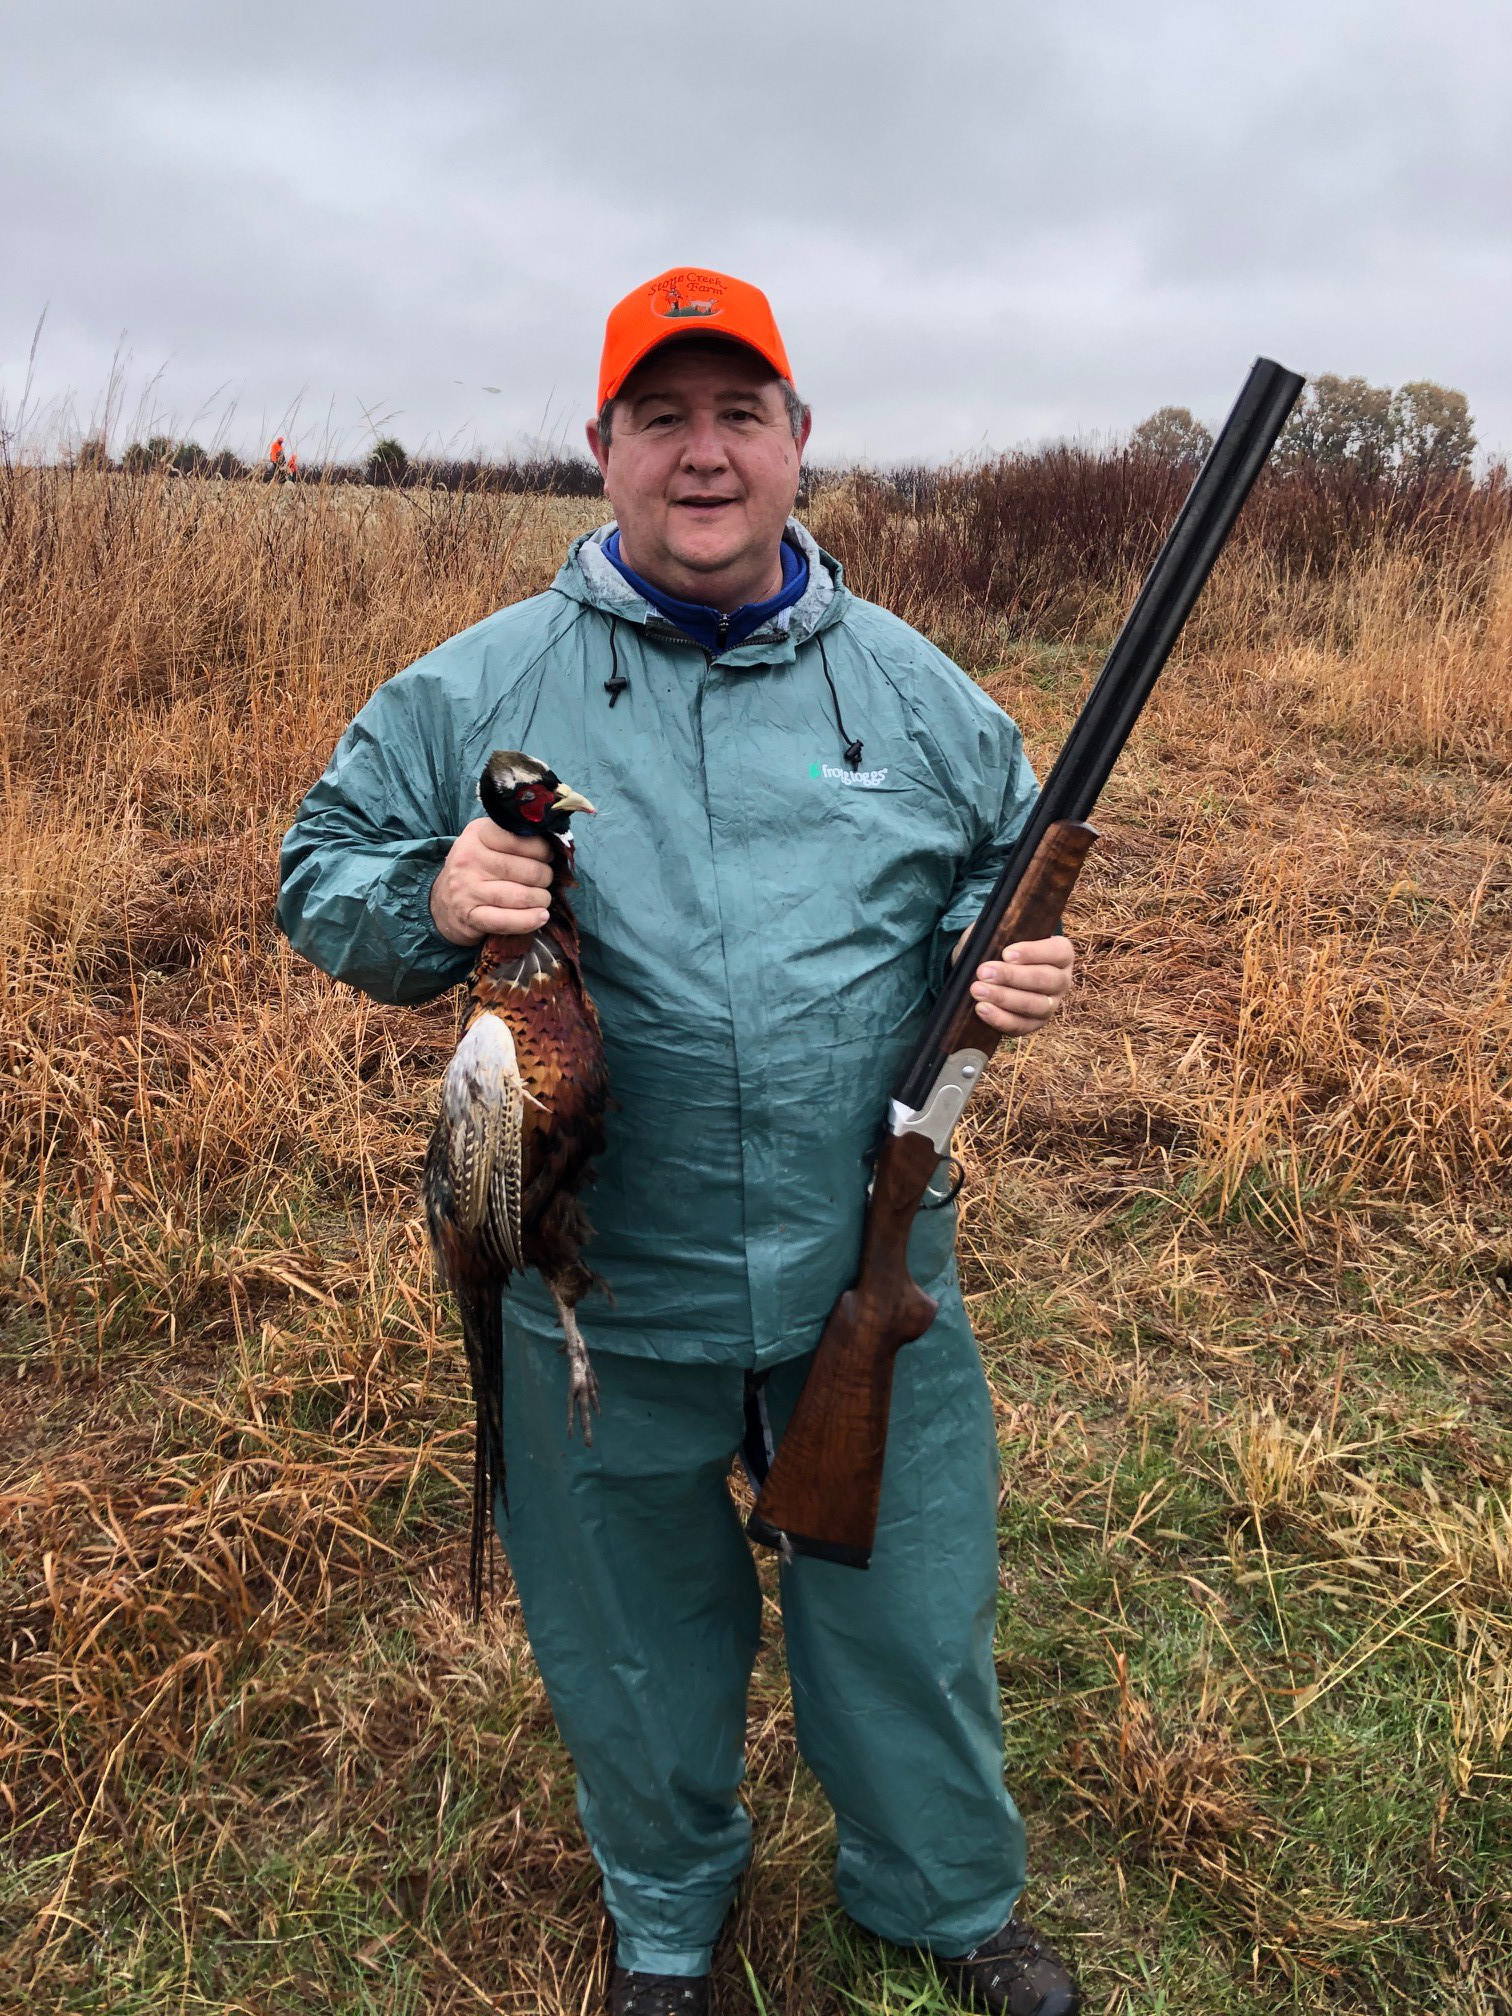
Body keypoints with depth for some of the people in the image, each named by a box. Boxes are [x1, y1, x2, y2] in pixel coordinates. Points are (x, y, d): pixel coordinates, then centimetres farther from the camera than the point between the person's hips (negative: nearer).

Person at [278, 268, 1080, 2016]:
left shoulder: (912, 686, 2)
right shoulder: (475, 688, -4)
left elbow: (1013, 865, 14)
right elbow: (318, 874, 3)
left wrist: (1010, 961, -9)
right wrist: (427, 904, -19)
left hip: (872, 1277, 1)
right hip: (601, 1291, 0)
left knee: (911, 1611, 20)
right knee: (635, 1639, 21)